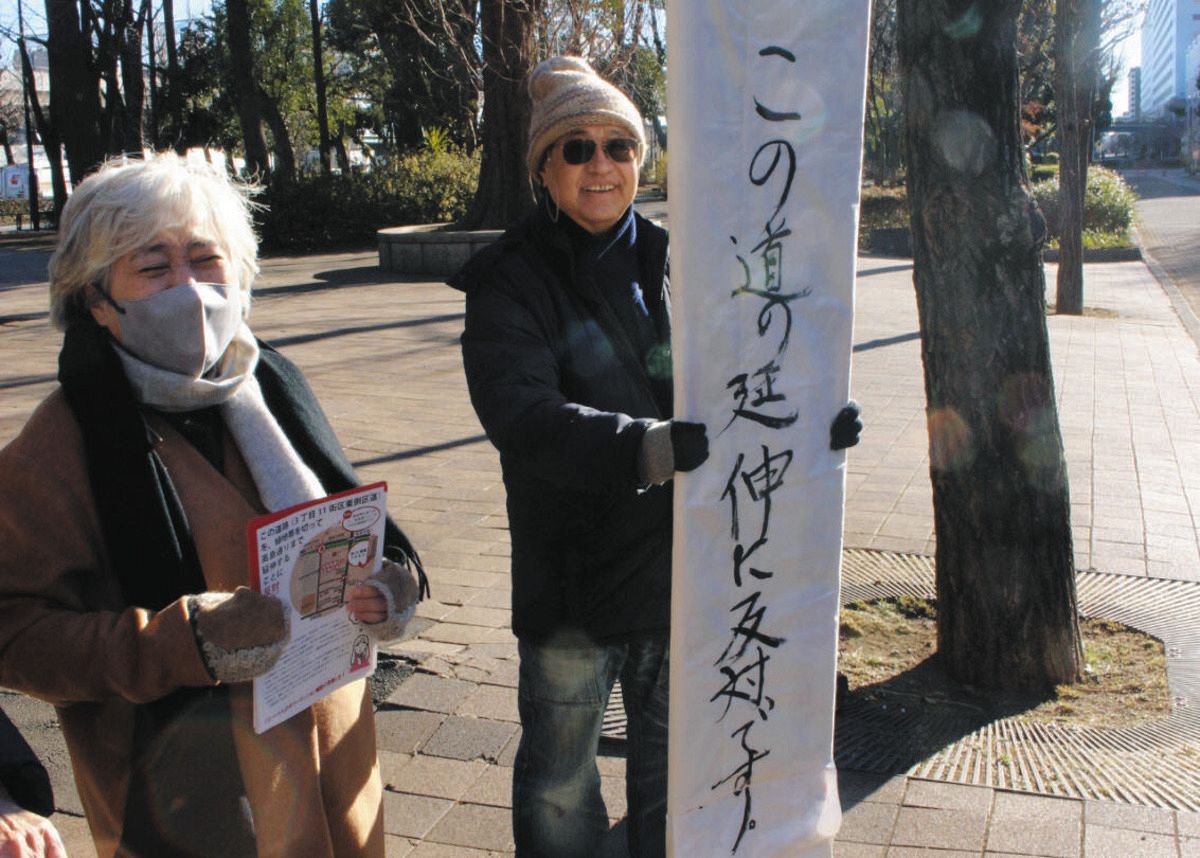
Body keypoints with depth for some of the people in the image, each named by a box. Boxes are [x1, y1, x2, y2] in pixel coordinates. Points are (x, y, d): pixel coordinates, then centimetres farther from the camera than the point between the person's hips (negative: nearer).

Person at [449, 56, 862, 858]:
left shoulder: (669, 265, 2)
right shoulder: (510, 284, -11)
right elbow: (522, 416, -27)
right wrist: (650, 447, -41)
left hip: (680, 568, 4)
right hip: (570, 580, -3)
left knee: (671, 771, 23)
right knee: (560, 788, 17)